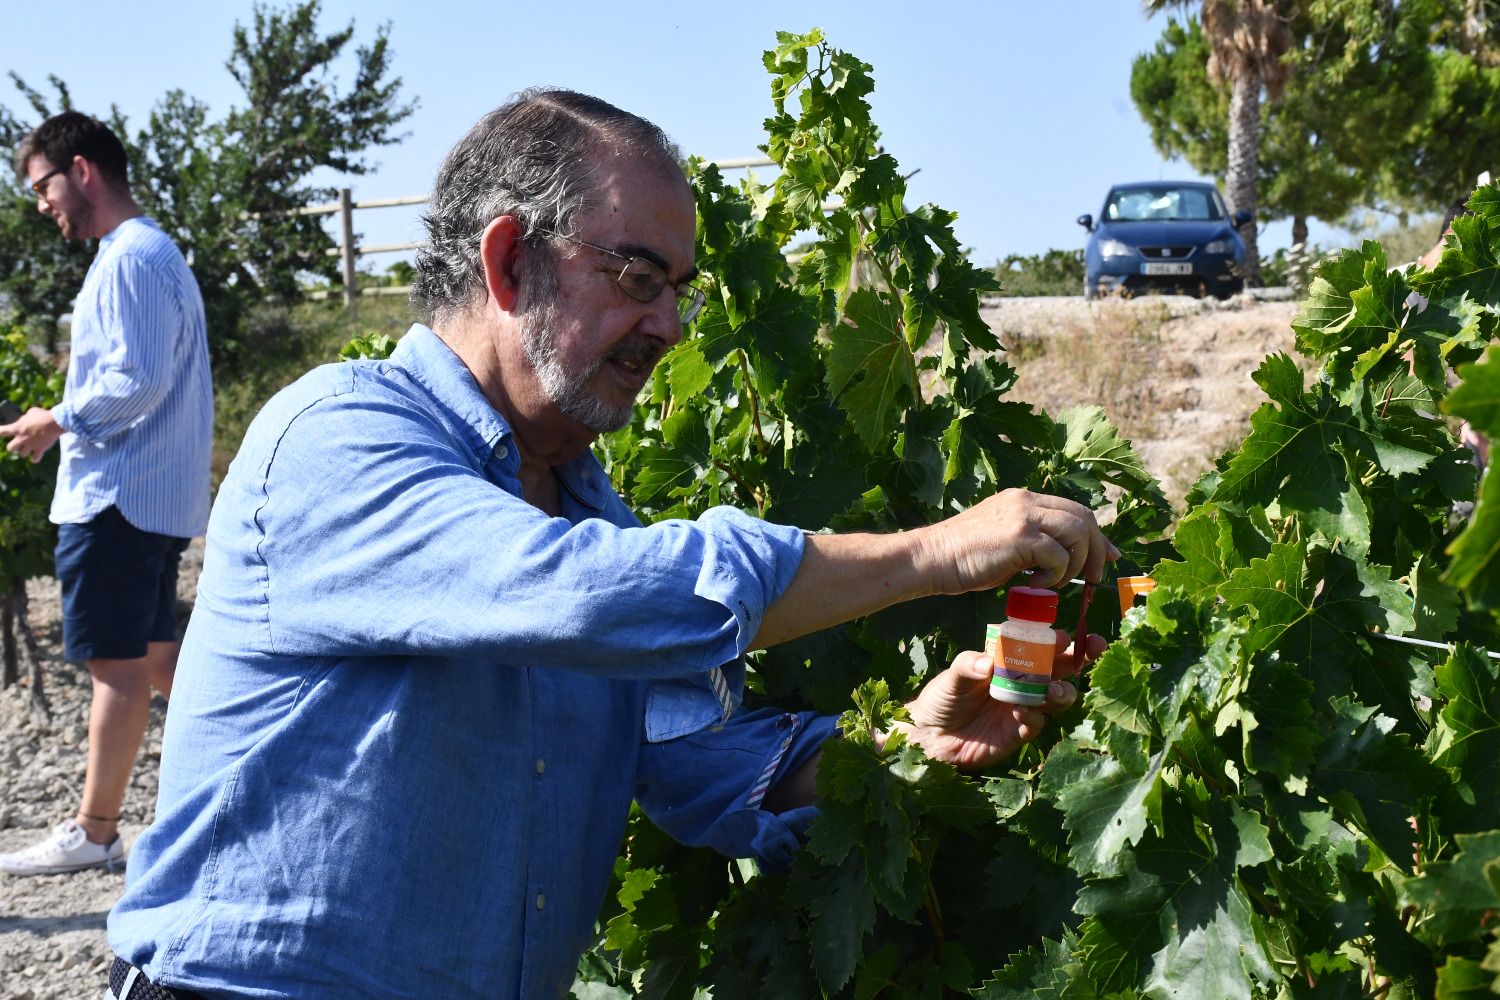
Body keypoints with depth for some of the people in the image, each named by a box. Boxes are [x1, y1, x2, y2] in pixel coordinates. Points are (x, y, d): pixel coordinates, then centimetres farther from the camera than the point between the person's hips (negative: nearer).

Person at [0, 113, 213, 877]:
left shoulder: (128, 260, -14)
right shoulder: (154, 253, 18)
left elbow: (136, 381, -22)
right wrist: (72, 418, 15)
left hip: (117, 496, -10)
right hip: (154, 492, 10)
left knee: (116, 664, -4)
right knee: (156, 654, 15)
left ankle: (93, 832, 3)